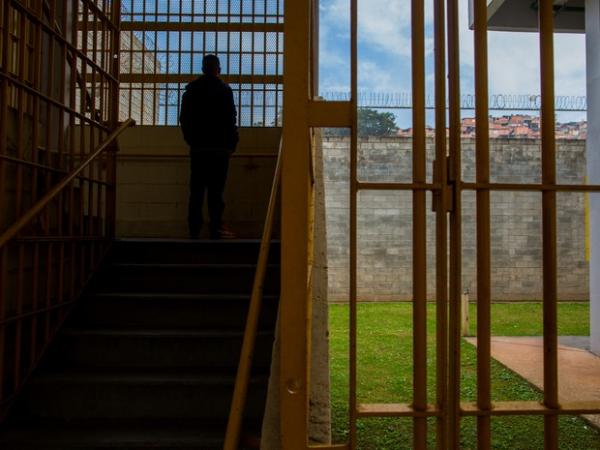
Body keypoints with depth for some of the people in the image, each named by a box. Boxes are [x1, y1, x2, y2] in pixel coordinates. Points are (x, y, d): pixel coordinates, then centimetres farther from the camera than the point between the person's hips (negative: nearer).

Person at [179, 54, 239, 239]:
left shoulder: (191, 89, 9)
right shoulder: (224, 89, -4)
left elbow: (184, 118, 10)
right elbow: (230, 119, -7)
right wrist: (232, 142, 3)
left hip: (197, 147, 4)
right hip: (219, 147, -4)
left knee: (196, 189, 6)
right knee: (215, 189, -3)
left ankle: (194, 229, 8)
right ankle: (215, 227, -3)